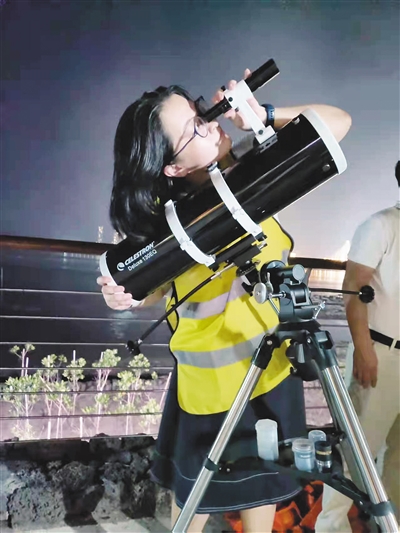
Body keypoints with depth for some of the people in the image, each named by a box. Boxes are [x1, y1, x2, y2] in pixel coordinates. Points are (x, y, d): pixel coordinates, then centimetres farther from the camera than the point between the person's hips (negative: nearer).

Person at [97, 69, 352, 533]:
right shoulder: (167, 220, -18)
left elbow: (337, 122, -10)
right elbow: (160, 288, -3)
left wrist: (264, 115, -26)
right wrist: (131, 297, -26)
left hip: (271, 366, 2)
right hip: (207, 381, -1)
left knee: (262, 482, 22)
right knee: (195, 493, 19)